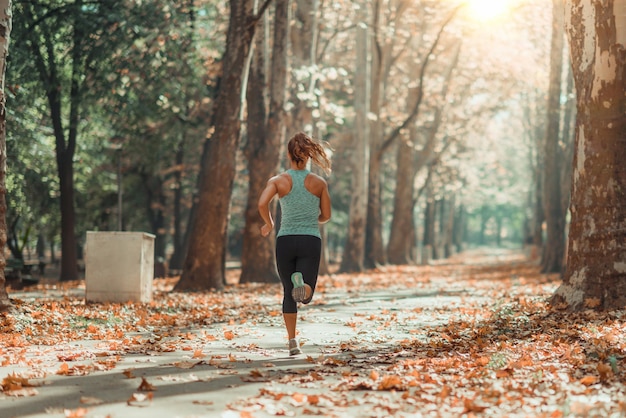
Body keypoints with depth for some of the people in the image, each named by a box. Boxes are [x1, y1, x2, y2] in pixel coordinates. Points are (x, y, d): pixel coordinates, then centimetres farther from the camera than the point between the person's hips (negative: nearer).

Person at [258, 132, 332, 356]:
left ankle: (292, 342, 9)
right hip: (311, 241, -1)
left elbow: (262, 203, -16)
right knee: (306, 295, -1)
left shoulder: (278, 180, 0)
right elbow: (325, 216, 7)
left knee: (289, 293, 15)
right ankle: (302, 280, -37)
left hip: (285, 241, 1)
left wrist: (269, 224, 2)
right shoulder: (319, 182, 3)